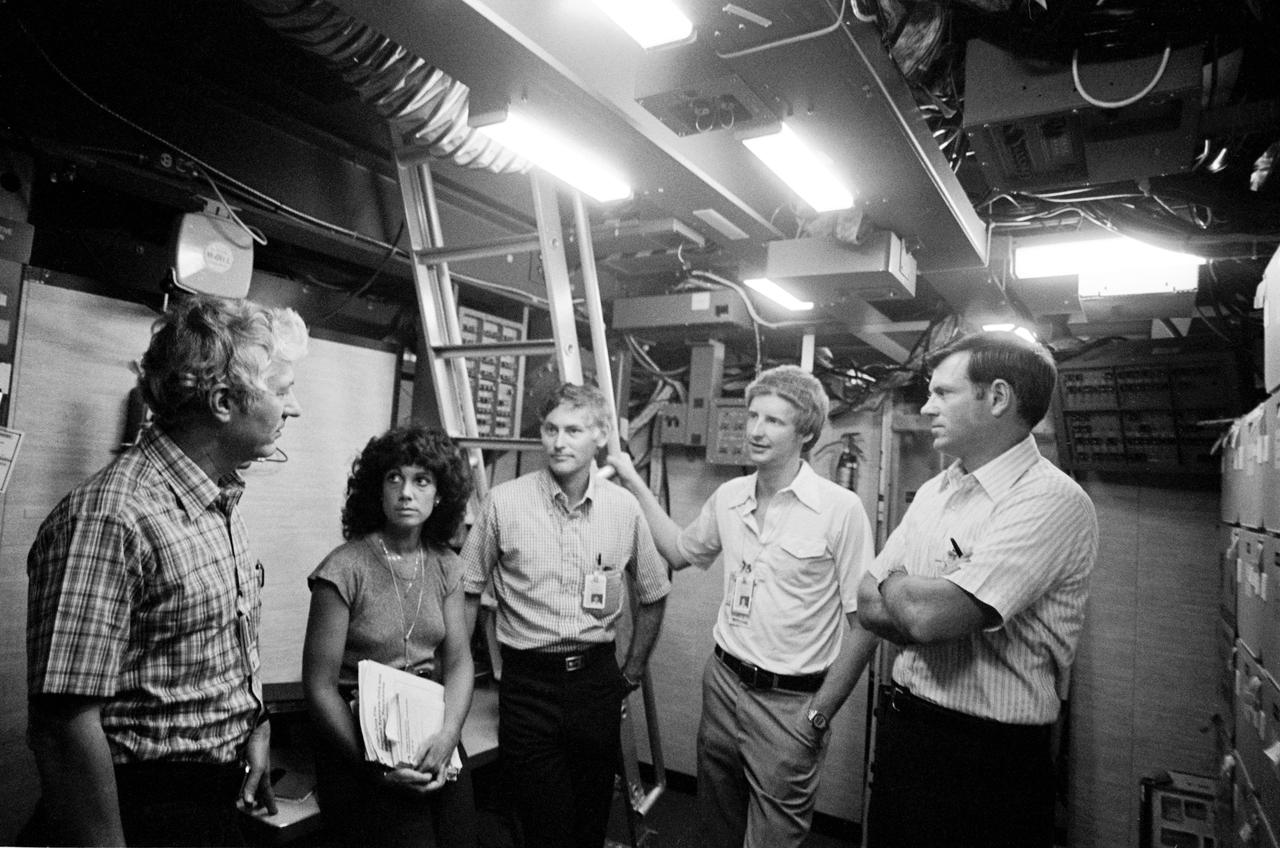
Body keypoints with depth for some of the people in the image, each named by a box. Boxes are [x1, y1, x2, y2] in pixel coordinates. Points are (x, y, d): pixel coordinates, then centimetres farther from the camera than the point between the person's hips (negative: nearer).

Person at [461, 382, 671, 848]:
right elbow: (468, 592, 0)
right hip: (528, 682, -2)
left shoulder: (625, 508, -2)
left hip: (597, 679, 2)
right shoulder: (504, 502, -8)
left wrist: (632, 671, 11)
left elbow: (652, 594, 10)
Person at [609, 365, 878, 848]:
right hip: (723, 682, 5)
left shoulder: (841, 509, -16)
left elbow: (864, 625, -12)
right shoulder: (728, 498, 1)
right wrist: (634, 483, 15)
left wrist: (818, 715, -10)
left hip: (789, 703, -5)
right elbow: (681, 552, 18)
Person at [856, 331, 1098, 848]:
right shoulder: (934, 493, 7)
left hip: (988, 760, -7)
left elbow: (927, 614, -27)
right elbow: (869, 607, 3)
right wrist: (945, 618, -15)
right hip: (901, 729, 7)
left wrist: (895, 581, -6)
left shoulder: (1051, 500, -18)